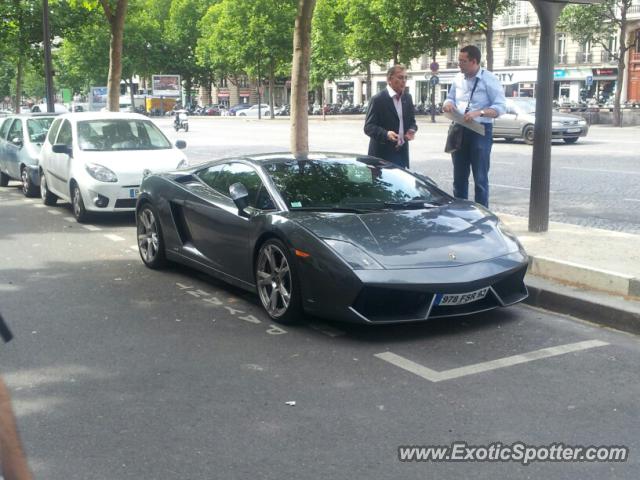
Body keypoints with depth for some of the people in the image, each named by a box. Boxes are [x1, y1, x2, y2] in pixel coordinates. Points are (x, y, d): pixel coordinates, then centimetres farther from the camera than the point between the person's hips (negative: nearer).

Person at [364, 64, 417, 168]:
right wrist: (386, 134, -29)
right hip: (382, 155, -6)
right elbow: (368, 127, -12)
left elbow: (411, 121, 20)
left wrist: (412, 130, -4)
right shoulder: (378, 99, -9)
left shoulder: (407, 98, 11)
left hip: (402, 153, 6)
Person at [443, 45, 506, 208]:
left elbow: (501, 107, -13)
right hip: (459, 130, 6)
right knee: (459, 176, 12)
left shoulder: (489, 79, -9)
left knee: (480, 178, -1)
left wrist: (479, 112, -28)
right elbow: (450, 98, 20)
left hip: (480, 131, -6)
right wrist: (448, 103, -5)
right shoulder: (458, 79, 8)